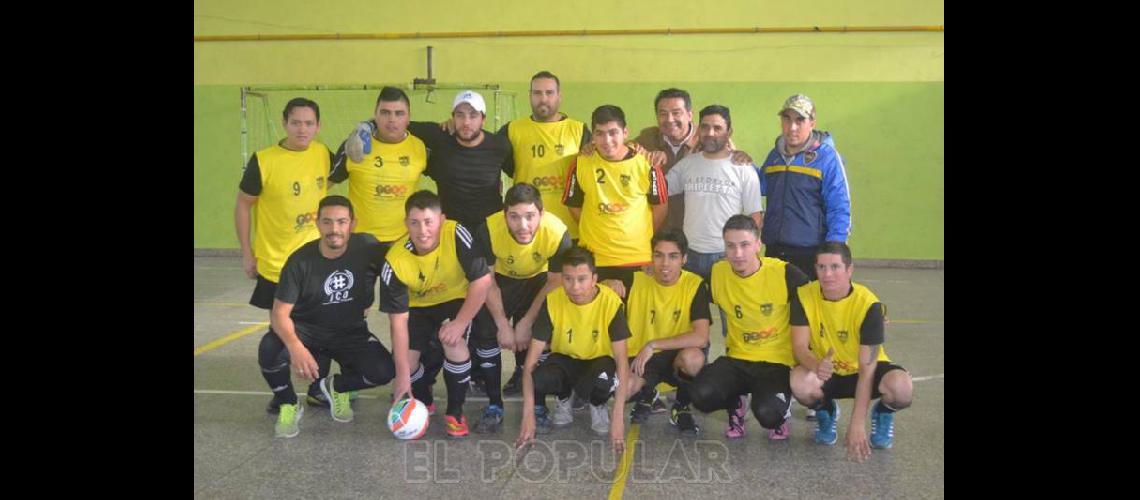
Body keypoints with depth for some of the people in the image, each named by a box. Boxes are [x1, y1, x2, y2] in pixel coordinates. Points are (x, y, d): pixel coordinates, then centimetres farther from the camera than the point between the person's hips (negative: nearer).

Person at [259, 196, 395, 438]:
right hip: (307, 328, -1)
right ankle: (289, 405, 0)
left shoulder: (368, 247, -15)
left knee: (383, 371, -24)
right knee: (269, 349, -32)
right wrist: (295, 346, -41)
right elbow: (280, 313, -21)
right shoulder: (300, 261, -18)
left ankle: (336, 387, 12)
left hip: (351, 331, 1)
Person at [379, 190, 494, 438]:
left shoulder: (456, 235, -31)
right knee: (406, 363, -12)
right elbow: (398, 320, -24)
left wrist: (460, 323, -30)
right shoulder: (395, 261, -27)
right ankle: (422, 402, 25)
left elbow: (482, 280, -27)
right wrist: (403, 375, -25)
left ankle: (455, 411, -8)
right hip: (418, 307, 2)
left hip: (457, 300, -2)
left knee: (452, 340, -30)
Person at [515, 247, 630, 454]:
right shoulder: (552, 301, -21)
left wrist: (618, 416, -32)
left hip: (598, 360, -1)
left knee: (603, 381, -38)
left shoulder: (611, 302, -25)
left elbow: (621, 360, -24)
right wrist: (528, 414, -28)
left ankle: (598, 406, 1)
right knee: (539, 379, -33)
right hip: (565, 359, 2)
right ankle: (563, 400, 5)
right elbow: (531, 360, -21)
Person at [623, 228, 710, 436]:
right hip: (639, 357, 1)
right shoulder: (636, 280, -6)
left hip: (675, 357, -1)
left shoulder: (695, 285, -12)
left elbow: (701, 337, -23)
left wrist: (652, 345, -23)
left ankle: (682, 406, -2)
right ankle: (646, 395, 11)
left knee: (693, 356, -36)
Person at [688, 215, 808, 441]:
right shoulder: (717, 273, -6)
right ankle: (737, 403, 12)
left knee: (767, 413, -30)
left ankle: (780, 409, 11)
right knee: (702, 395, -25)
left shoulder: (784, 273, -15)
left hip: (777, 362, -3)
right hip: (737, 359, 3)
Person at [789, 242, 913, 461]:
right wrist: (816, 366, -44)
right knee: (799, 383, -34)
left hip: (862, 371, -1)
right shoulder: (804, 295, -16)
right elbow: (799, 346, -18)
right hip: (826, 373, 1)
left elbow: (867, 367, -25)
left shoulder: (868, 304, -24)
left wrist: (857, 425, -30)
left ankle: (882, 414, 6)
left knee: (902, 388, -34)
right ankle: (825, 411, 4)